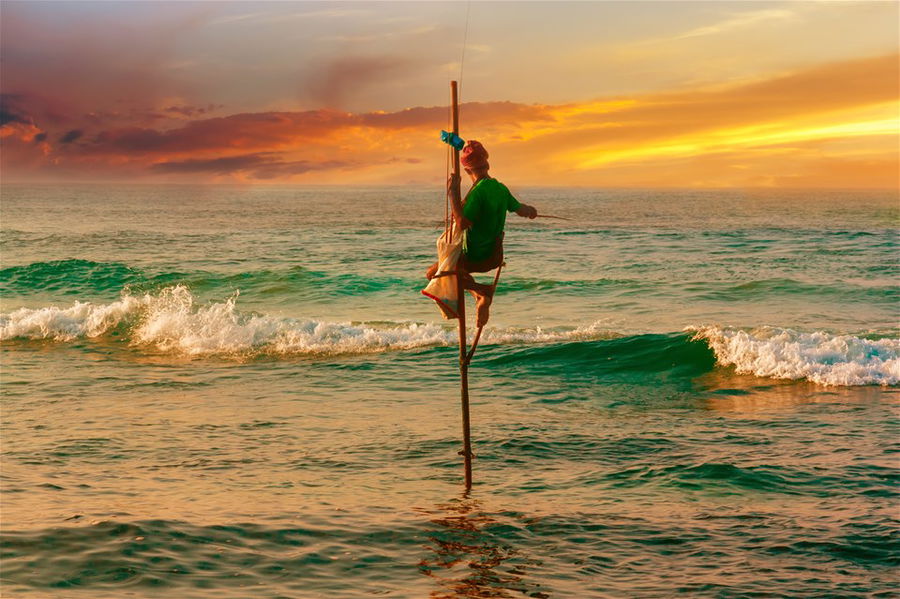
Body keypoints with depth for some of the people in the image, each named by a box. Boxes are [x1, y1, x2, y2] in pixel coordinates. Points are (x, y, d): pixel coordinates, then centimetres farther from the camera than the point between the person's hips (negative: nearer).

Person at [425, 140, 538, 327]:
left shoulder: (478, 192, -23)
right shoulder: (501, 188, 0)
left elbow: (462, 223, -30)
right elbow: (519, 209, 15)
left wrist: (453, 193, -26)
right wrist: (531, 210, 38)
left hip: (476, 258, -8)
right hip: (496, 255, 8)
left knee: (432, 274, 4)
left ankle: (482, 292, -5)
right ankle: (482, 297, 15)